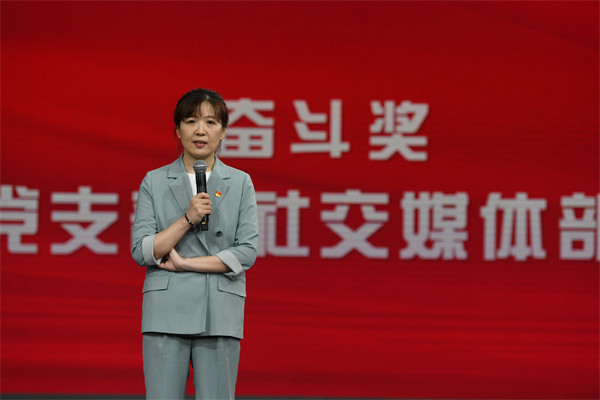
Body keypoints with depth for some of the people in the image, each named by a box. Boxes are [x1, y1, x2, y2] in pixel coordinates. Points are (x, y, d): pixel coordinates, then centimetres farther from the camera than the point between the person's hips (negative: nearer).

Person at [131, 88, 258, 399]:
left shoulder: (240, 183, 9)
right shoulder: (154, 182, 8)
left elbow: (247, 252, -1)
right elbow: (141, 251, 0)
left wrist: (184, 263, -6)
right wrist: (188, 219, -12)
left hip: (220, 316, 0)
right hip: (167, 313, 0)